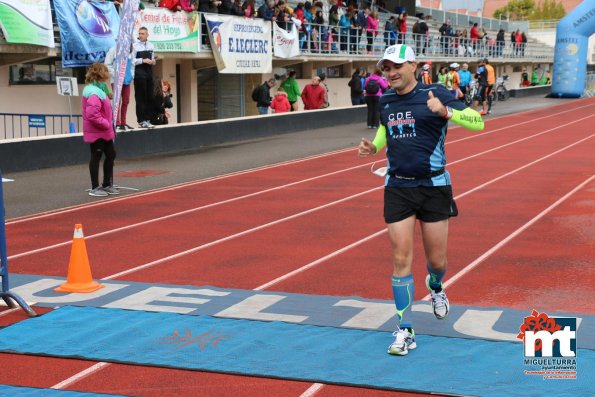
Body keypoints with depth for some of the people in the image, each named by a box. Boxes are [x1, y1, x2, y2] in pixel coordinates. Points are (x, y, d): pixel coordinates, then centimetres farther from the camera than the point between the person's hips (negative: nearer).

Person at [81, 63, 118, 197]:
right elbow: (92, 115, -29)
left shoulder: (97, 89, 12)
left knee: (111, 155, 16)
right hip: (96, 132, -10)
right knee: (96, 157, 0)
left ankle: (107, 185, 28)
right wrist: (106, 124, -19)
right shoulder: (94, 93, -21)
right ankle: (95, 188, 10)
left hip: (104, 132, 10)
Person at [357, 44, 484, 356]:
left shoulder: (435, 94, -9)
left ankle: (435, 287, 45)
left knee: (436, 260, 7)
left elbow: (478, 122, -15)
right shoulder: (385, 101, 7)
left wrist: (445, 111, -32)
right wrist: (373, 147, 5)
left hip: (433, 186, -3)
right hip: (397, 187, 3)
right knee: (401, 259, -3)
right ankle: (405, 332, 4)